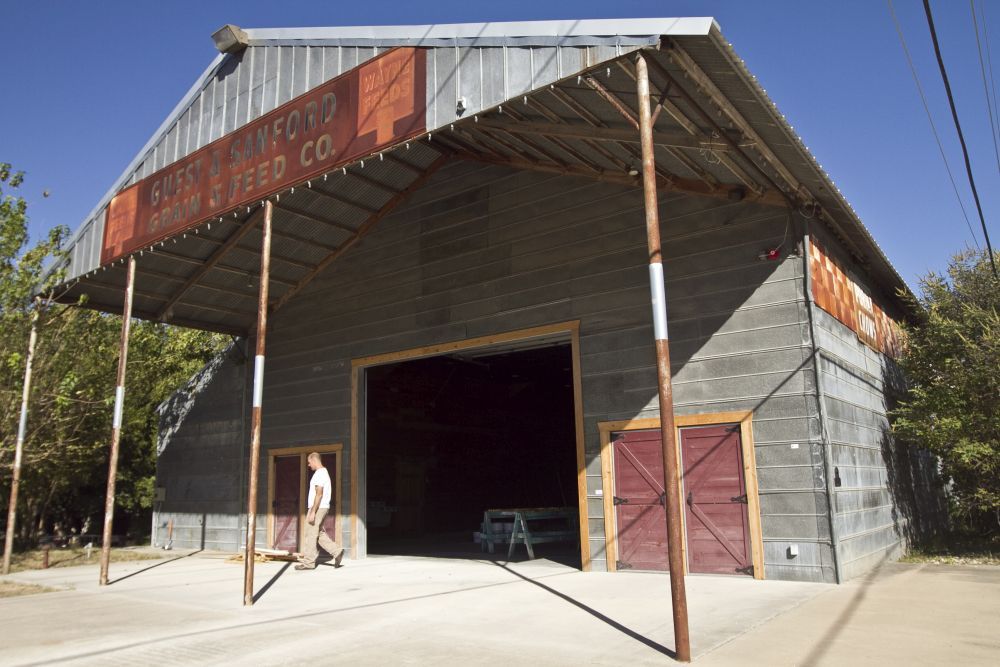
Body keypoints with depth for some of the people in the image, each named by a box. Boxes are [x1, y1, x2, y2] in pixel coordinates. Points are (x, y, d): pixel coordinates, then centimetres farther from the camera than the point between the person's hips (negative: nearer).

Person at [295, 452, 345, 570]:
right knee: (319, 534, 12)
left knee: (310, 535, -4)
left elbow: (319, 494, -22)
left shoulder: (319, 474, -14)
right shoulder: (324, 472, 18)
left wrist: (313, 512, -23)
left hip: (318, 508, -10)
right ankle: (337, 551, 7)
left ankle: (308, 562, 1)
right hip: (322, 508, 10)